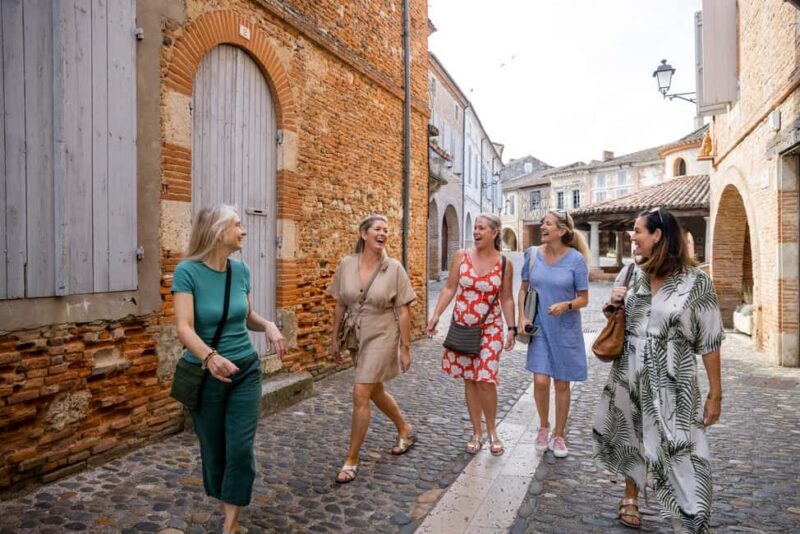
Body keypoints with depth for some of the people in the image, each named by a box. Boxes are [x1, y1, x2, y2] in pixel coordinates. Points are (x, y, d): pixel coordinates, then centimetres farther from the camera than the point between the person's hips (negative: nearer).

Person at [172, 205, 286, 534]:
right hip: (205, 375, -3)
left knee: (240, 450, -1)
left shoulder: (241, 270, -2)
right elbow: (184, 327, -24)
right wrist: (210, 357, -43)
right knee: (213, 451, 13)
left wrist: (268, 325, -9)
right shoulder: (188, 271, -15)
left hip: (246, 372, 3)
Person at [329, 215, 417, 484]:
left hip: (382, 337, -5)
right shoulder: (346, 264, -3)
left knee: (360, 394, -8)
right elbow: (340, 306, 5)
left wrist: (405, 348, -8)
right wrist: (334, 339, 7)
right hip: (357, 337, 5)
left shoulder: (394, 268, -11)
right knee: (375, 392, 19)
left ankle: (352, 460, 9)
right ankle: (406, 431, 45)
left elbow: (403, 312, -8)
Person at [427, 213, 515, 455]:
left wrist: (512, 327, -2)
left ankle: (492, 431, 19)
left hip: (490, 329, -1)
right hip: (462, 327, 2)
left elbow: (506, 299, 3)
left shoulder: (504, 263, -3)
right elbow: (449, 288, 1)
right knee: (469, 380, 9)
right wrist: (436, 315, -7)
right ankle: (477, 433, 24)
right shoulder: (461, 256, -2)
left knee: (486, 380, -6)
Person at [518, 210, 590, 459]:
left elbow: (584, 299, -4)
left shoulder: (575, 259, -11)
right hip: (539, 327, 1)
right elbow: (523, 289, 8)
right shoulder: (533, 254, -3)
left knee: (562, 384, 9)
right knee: (540, 381, -5)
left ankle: (558, 435, 28)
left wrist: (566, 305, -24)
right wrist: (522, 317, -3)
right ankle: (543, 427, 23)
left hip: (565, 329, -1)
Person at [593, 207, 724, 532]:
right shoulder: (630, 274, 2)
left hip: (672, 385, -4)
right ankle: (631, 498, 41)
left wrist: (715, 394, -6)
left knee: (682, 455, -3)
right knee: (631, 440, 19)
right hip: (628, 378, 5)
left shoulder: (696, 282, -11)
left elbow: (709, 342, -8)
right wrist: (613, 304, -7)